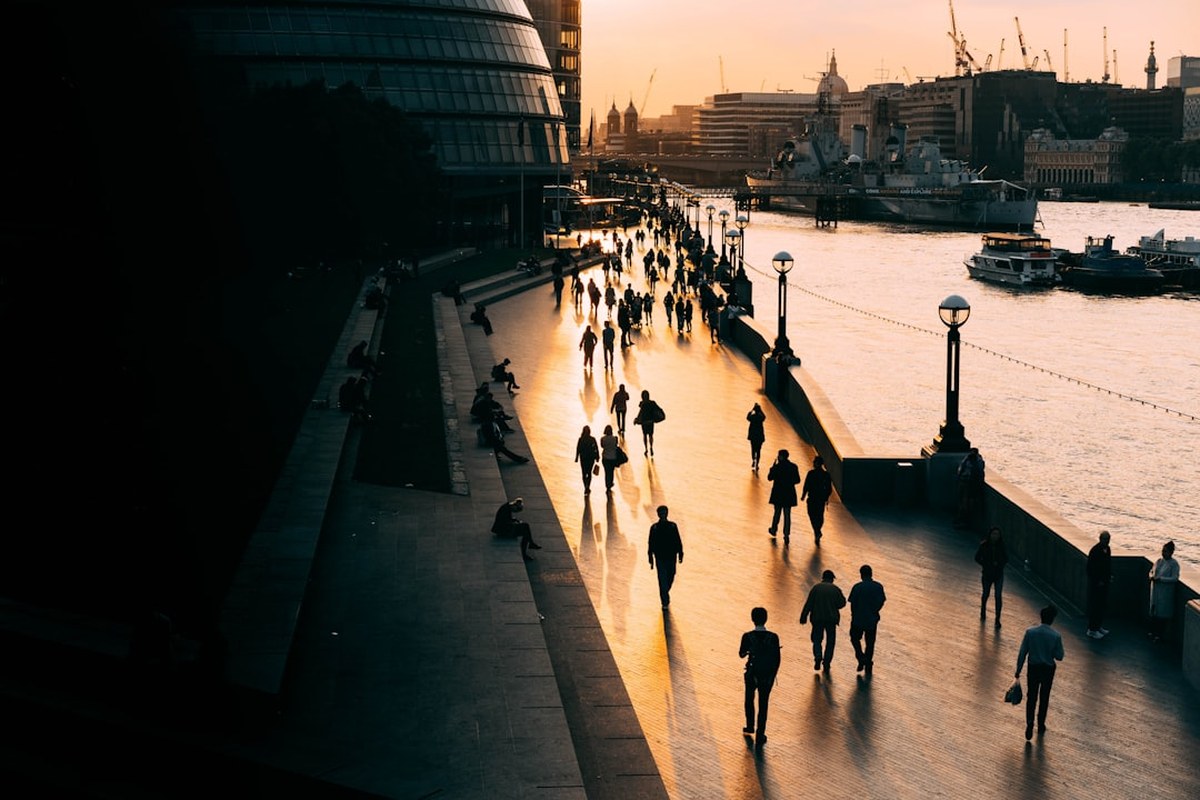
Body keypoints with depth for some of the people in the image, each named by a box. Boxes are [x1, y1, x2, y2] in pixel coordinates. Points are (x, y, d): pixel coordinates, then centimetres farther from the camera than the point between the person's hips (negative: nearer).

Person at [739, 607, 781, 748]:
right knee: (763, 704, 13)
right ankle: (760, 735, 18)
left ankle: (750, 727, 41)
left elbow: (741, 654, -4)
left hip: (752, 674, 0)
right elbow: (777, 659, -9)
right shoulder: (773, 637, -15)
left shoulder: (747, 636, -18)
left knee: (749, 699, 26)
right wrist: (773, 675, 5)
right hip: (767, 675, 0)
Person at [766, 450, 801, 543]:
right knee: (787, 515, 7)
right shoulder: (793, 467, -5)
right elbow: (797, 480, -1)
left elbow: (769, 478, -6)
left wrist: (773, 466, 0)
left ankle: (774, 530, 34)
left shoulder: (777, 467, -15)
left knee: (777, 512, 17)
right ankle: (787, 535, 4)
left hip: (778, 494, -2)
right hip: (789, 494, 2)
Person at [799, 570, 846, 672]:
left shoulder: (816, 587, -1)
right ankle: (826, 663, 7)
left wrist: (803, 617, -3)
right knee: (830, 641, 12)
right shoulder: (836, 589, 2)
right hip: (831, 618, 1)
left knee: (817, 640, 10)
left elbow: (808, 604, -5)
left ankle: (818, 657, -14)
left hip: (817, 618, -1)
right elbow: (842, 603, 2)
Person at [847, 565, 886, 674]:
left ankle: (861, 657, 1)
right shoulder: (878, 586, -5)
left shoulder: (857, 587, -15)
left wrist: (854, 615, 7)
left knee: (855, 638, 19)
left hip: (858, 619, -3)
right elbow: (881, 602, 0)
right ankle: (868, 666, 17)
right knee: (870, 642, 15)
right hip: (872, 620, 3)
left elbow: (853, 603, -12)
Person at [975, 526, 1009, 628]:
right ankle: (983, 612, 45)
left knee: (998, 596, -5)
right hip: (987, 574, 0)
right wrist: (985, 564, -17)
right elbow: (977, 558, -5)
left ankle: (997, 619, 2)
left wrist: (999, 563, -18)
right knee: (986, 594, 19)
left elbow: (1006, 558, 0)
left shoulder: (1001, 546, -8)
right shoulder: (984, 545, -12)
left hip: (999, 574, 0)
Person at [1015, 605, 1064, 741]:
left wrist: (1018, 671, 0)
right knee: (1044, 698, 18)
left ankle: (1029, 724, -4)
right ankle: (1041, 726, 30)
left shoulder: (1030, 632, -15)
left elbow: (1022, 653, -10)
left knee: (1031, 697, 12)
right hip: (1048, 669, 0)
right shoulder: (1056, 636, -18)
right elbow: (1059, 657, -10)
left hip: (1033, 668, 0)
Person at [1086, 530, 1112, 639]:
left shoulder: (1107, 549, 6)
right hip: (1095, 583, -8)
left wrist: (1110, 576, 8)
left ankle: (1099, 626, 28)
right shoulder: (1095, 550, -19)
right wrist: (1098, 581, -16)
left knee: (1102, 605, 16)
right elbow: (1090, 569, -18)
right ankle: (1092, 630, 4)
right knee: (1094, 605, -3)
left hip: (1104, 582, 8)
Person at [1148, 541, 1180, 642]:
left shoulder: (1174, 564, -12)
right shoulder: (1159, 561, 8)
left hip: (1165, 593, -6)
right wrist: (1151, 576, -5)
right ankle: (1153, 631, 26)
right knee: (1153, 612, 13)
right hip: (1155, 591, 6)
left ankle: (1160, 635, 10)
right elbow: (1152, 571, 18)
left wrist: (1160, 578, -23)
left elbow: (1174, 578, -18)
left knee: (1162, 614, 1)